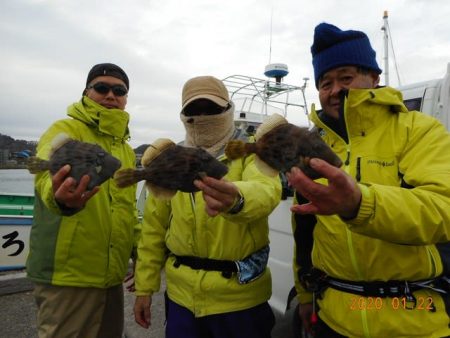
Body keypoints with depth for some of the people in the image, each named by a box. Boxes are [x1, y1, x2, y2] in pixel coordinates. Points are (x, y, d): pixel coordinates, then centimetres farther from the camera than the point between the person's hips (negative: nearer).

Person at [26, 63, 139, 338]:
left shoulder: (127, 149, 12)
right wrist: (59, 197, -52)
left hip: (112, 276, 7)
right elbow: (49, 172, -31)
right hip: (68, 276, -7)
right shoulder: (65, 129, -9)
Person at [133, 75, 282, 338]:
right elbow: (154, 228, 7)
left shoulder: (252, 151, -8)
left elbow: (266, 190, -31)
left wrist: (236, 199, -53)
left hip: (239, 296, -3)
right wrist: (145, 286, 7)